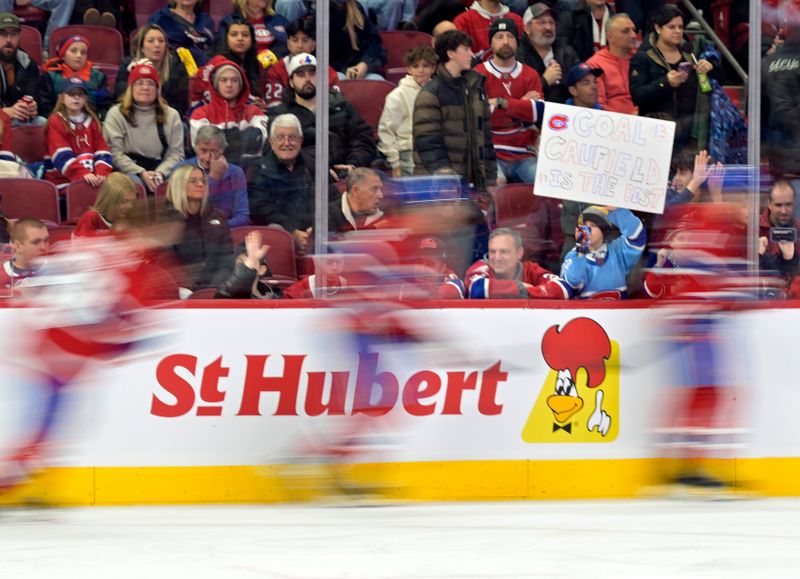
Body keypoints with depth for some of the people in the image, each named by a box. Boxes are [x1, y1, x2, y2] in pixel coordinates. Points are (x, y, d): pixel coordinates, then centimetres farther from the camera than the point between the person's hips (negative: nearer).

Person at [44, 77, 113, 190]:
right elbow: (62, 156, -12)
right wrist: (83, 174, -26)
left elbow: (102, 152, 8)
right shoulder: (56, 122, 2)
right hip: (63, 181, -5)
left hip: (91, 179, 5)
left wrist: (102, 174, -12)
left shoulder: (92, 121, 18)